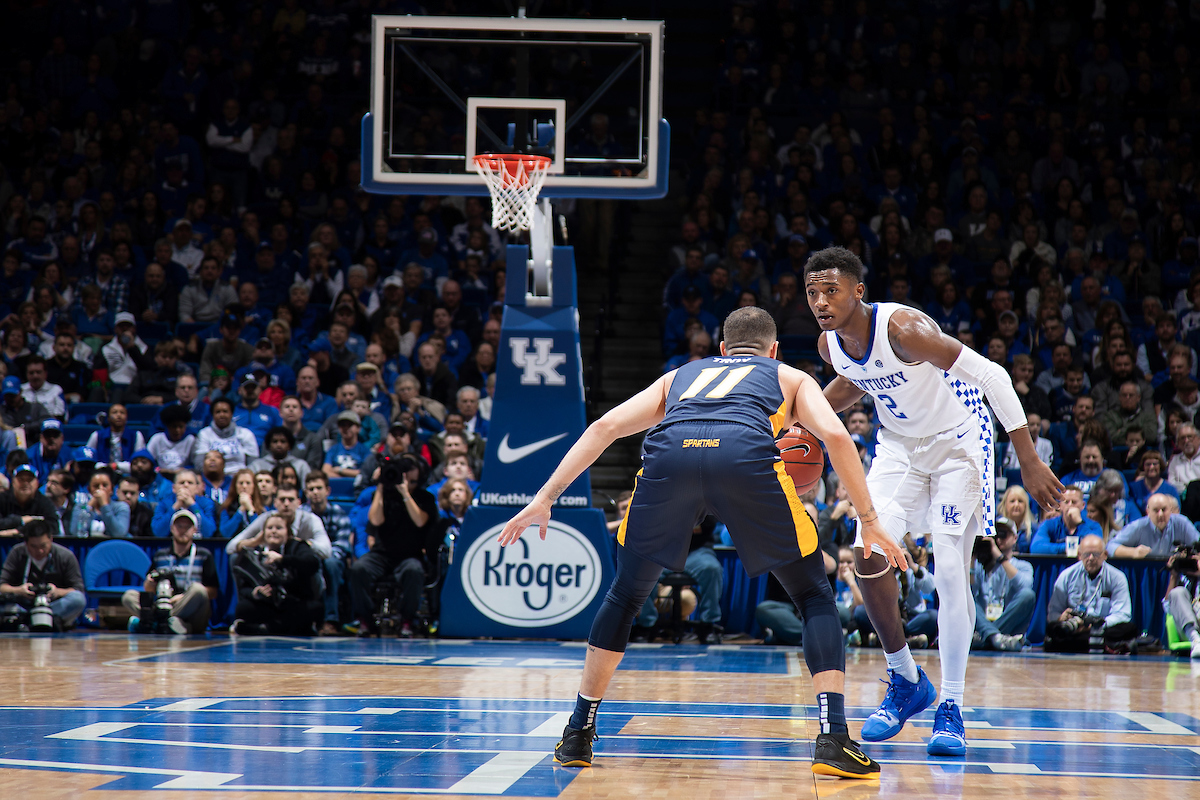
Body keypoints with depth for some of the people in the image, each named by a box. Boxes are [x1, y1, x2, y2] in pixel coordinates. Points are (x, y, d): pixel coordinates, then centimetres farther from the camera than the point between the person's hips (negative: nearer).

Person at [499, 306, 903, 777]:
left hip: (669, 454, 2)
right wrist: (868, 521, 20)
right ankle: (833, 741, 1)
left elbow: (605, 427, 28)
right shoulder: (790, 378, 35)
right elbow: (835, 435, 15)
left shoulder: (680, 376, 41)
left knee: (625, 597, 25)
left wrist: (546, 498, 25)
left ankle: (577, 736, 26)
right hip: (746, 455, -2)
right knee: (815, 598, 15)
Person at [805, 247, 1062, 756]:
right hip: (900, 444, 6)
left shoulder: (903, 328, -32)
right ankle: (905, 681, 9)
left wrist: (1028, 462, -31)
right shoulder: (830, 344, -10)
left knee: (950, 570, -16)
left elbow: (992, 377, -30)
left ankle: (952, 708, -5)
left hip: (957, 441, -6)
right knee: (868, 554, -11)